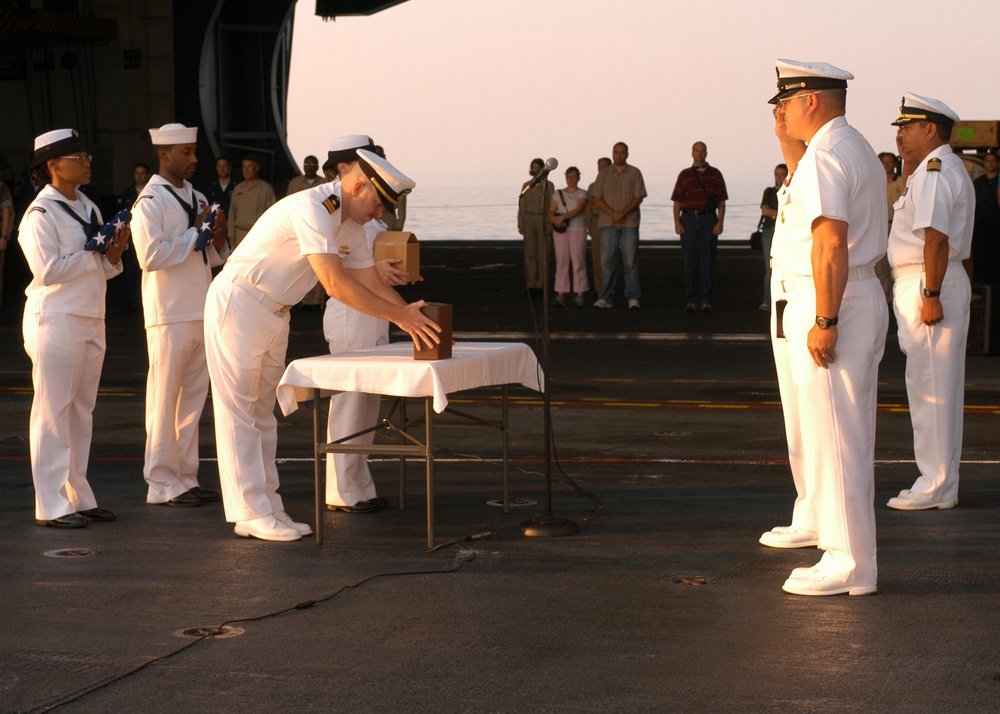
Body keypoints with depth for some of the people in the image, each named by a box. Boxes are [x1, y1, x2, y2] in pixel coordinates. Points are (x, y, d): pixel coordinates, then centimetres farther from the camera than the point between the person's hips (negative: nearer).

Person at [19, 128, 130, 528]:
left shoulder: (87, 208, 15)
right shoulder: (40, 214, -11)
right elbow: (48, 270, -20)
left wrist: (114, 254, -3)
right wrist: (93, 254, -13)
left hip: (91, 321, 8)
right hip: (56, 319, -8)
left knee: (82, 412, 12)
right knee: (53, 412, -5)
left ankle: (78, 498, 19)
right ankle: (51, 506, -2)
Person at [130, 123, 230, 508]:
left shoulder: (196, 198, 15)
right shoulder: (150, 202, -9)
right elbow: (150, 255, -20)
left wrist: (218, 237, -2)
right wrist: (195, 231, -14)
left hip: (201, 312, 8)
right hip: (169, 314, -8)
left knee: (194, 397, 11)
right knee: (165, 399, -3)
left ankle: (186, 478, 17)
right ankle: (161, 484, 2)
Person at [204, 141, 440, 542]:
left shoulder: (351, 225, 5)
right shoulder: (312, 209, -26)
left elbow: (370, 282, 5)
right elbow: (336, 284, -33)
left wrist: (412, 317, -11)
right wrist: (399, 315, -32)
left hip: (274, 314, 10)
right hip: (238, 307, -10)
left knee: (263, 413, 11)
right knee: (239, 411, -6)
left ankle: (267, 510, 14)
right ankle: (250, 514, -6)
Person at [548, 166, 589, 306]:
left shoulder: (582, 194, 5)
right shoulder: (558, 194, 14)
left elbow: (579, 210, -11)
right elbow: (551, 212, 6)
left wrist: (563, 217, -22)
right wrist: (554, 219, -17)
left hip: (578, 230, -3)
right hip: (560, 231, 3)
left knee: (578, 262, -6)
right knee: (561, 262, -1)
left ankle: (580, 296, -4)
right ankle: (561, 295, 0)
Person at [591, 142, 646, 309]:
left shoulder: (634, 173, 7)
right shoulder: (604, 174, 11)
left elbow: (639, 197, 0)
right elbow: (596, 198, 4)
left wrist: (623, 213, -13)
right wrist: (612, 213, -10)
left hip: (629, 222, -1)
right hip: (608, 223, 1)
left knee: (630, 262, -3)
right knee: (606, 261, -2)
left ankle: (633, 298, 1)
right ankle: (605, 298, 1)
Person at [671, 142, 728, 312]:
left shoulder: (715, 175, 10)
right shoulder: (684, 175, 11)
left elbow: (721, 201, 8)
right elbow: (677, 201, 8)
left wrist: (720, 222, -4)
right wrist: (677, 222, -3)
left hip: (709, 219, -1)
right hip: (689, 219, 1)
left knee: (707, 261, -4)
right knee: (690, 261, -1)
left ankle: (706, 300, -2)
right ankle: (691, 300, 3)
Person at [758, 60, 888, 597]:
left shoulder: (826, 154, -19)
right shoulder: (854, 149, 15)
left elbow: (831, 241, -27)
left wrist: (824, 321, -28)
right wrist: (787, 144, 20)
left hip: (824, 309, -11)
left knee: (833, 434, -9)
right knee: (808, 426, 24)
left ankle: (851, 563, -7)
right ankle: (814, 521, 41)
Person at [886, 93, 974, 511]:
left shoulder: (933, 171, -15)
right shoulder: (951, 169, 18)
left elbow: (936, 238, -23)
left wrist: (930, 296, -26)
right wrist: (908, 165, 17)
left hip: (926, 286, -11)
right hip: (934, 285, 11)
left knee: (929, 387, -6)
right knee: (941, 388, 13)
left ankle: (936, 487, -3)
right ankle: (942, 482, 19)